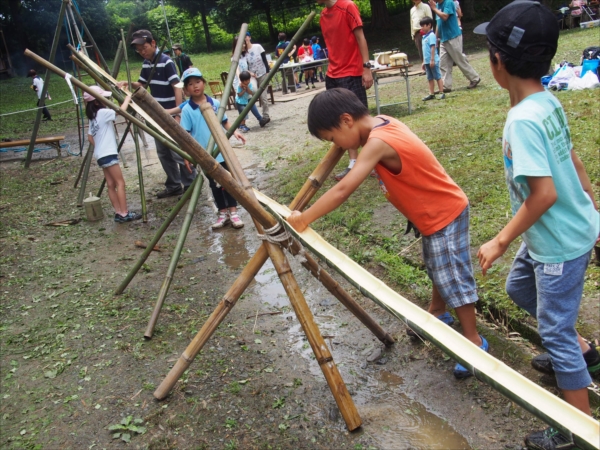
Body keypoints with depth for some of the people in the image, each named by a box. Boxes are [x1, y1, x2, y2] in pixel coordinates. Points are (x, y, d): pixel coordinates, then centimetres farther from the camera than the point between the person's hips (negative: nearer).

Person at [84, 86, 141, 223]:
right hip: (108, 155, -9)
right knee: (120, 183, -9)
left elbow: (90, 137, 19)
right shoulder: (103, 113, -12)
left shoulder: (93, 117, 14)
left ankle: (119, 213, 7)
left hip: (101, 155, 9)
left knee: (111, 184, 7)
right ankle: (124, 213, -11)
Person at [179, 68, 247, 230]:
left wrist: (234, 132, -8)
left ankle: (233, 212, 16)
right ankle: (223, 213, 22)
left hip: (222, 151, 1)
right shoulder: (187, 110, -6)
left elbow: (225, 122, 9)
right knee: (215, 185, 10)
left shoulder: (215, 103, -1)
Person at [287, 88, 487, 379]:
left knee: (452, 277, 1)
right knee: (438, 268, 26)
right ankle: (437, 314, 46)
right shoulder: (382, 123, -3)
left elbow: (342, 190, -33)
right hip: (434, 212, 10)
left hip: (445, 214, -10)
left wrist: (303, 219, -27)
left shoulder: (378, 143, -30)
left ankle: (474, 341, 16)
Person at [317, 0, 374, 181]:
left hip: (352, 73, -7)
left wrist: (366, 67, -17)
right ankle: (353, 164, 13)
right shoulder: (323, 15, 12)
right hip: (332, 75, 7)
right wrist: (331, 68, 14)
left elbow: (360, 37, -11)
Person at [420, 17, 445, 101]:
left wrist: (432, 60, -23)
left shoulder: (431, 35, -11)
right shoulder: (424, 36, 15)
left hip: (433, 61, -9)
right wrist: (424, 62, 20)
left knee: (438, 77, -2)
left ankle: (442, 93, 3)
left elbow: (433, 47, -18)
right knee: (430, 78, 11)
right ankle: (431, 94, 16)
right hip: (427, 61, 9)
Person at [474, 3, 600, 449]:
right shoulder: (549, 102, -1)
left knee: (555, 329, 5)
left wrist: (501, 241, -19)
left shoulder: (523, 120, -27)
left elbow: (543, 194, -29)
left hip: (560, 243, -9)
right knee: (519, 288, 28)